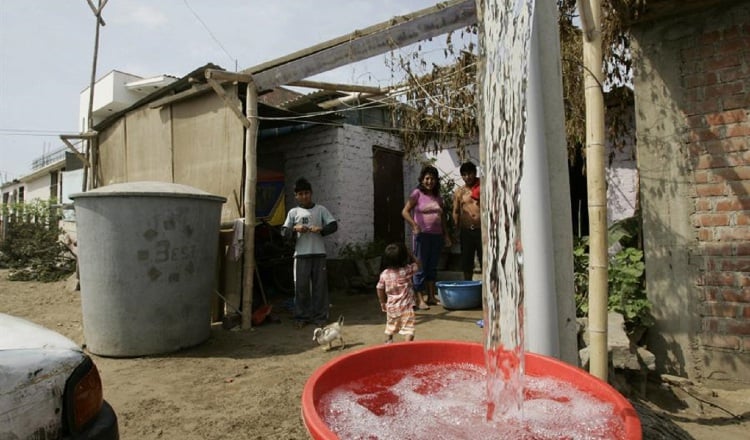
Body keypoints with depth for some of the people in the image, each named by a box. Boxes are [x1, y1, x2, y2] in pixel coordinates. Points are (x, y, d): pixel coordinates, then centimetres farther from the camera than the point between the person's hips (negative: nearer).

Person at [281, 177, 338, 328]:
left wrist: (321, 229, -15)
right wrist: (295, 229, -15)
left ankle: (320, 316, 13)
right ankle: (302, 316, 14)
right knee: (301, 286, 2)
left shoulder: (321, 209, 8)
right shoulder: (293, 212, 8)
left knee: (320, 286, 3)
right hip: (301, 254, 0)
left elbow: (334, 225, 3)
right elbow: (284, 232, 4)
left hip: (319, 253, 0)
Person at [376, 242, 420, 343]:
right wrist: (410, 254, 7)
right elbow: (417, 264, 4)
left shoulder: (384, 274, -6)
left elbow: (380, 289, 2)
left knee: (390, 328, 23)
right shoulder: (407, 271, -14)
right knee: (408, 329, -1)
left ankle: (388, 343, 34)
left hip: (391, 307, 4)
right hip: (406, 307, -4)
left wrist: (382, 302, 16)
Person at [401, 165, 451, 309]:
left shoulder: (437, 196, 16)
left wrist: (446, 235, 17)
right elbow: (405, 211, -9)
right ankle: (420, 299, 2)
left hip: (437, 235, 6)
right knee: (421, 267, -3)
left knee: (432, 267, 11)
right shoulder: (417, 193, -2)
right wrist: (414, 225, -22)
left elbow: (443, 217, 20)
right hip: (422, 235, -6)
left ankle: (431, 297, 19)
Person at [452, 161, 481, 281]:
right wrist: (458, 229, 5)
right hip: (466, 231, 2)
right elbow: (456, 212, 11)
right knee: (467, 262, 10)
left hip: (481, 230, -2)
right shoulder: (459, 192, 9)